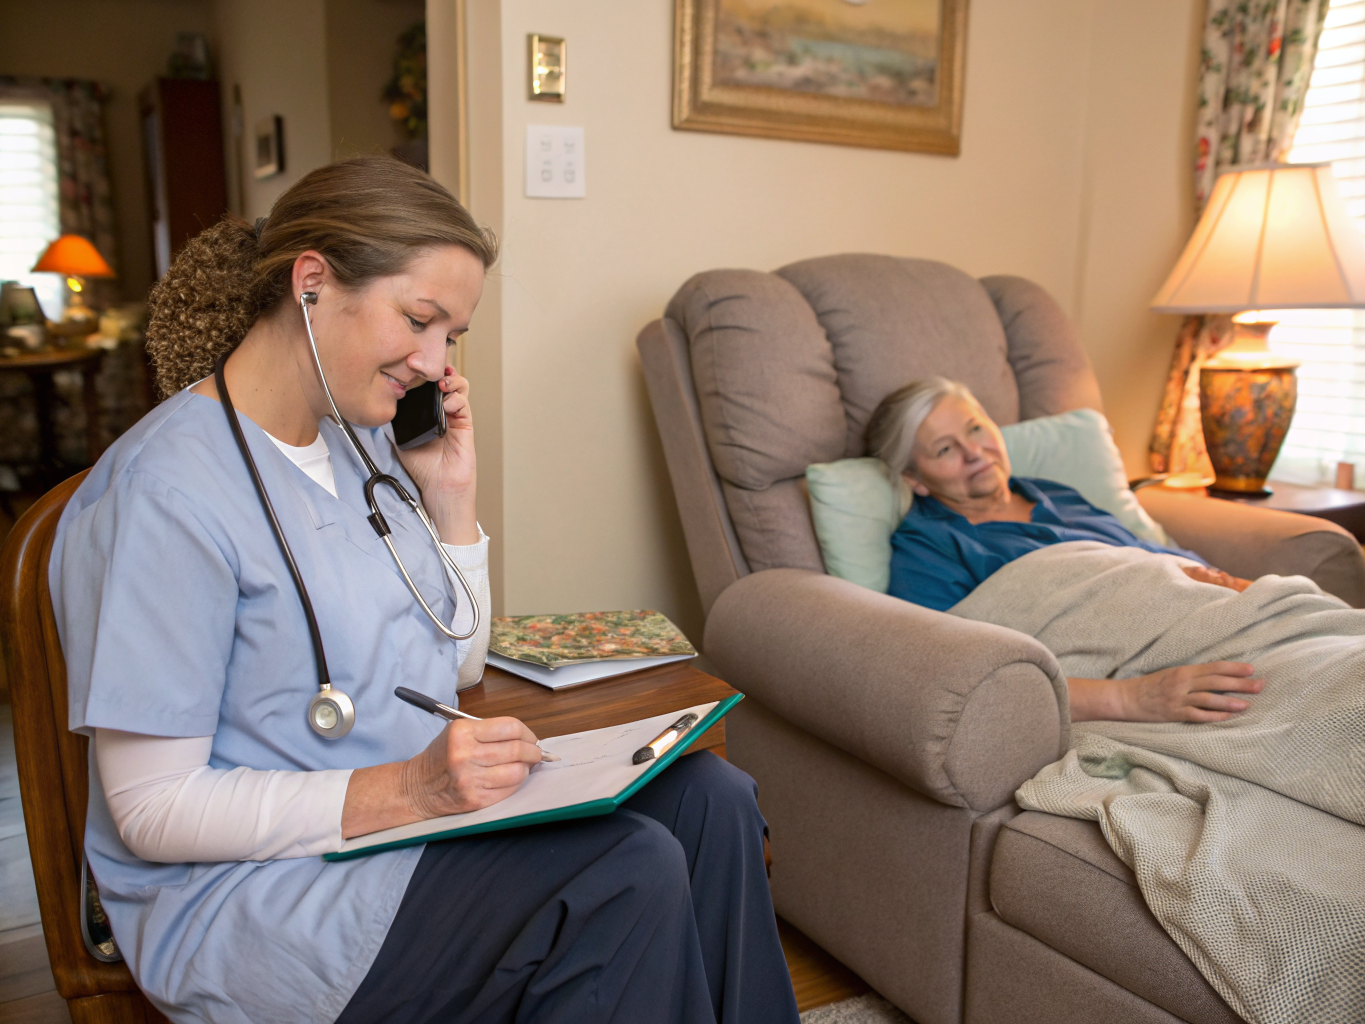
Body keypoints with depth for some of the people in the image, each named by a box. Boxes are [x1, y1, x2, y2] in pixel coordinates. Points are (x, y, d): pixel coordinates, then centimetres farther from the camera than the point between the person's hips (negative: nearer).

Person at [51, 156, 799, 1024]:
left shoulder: (363, 439, 5)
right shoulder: (165, 490, -19)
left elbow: (459, 666, 11)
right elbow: (153, 808, -18)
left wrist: (452, 497, -2)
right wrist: (406, 790, -27)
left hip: (416, 810, 7)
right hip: (250, 900, -7)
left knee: (711, 801, -10)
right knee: (630, 874, -26)